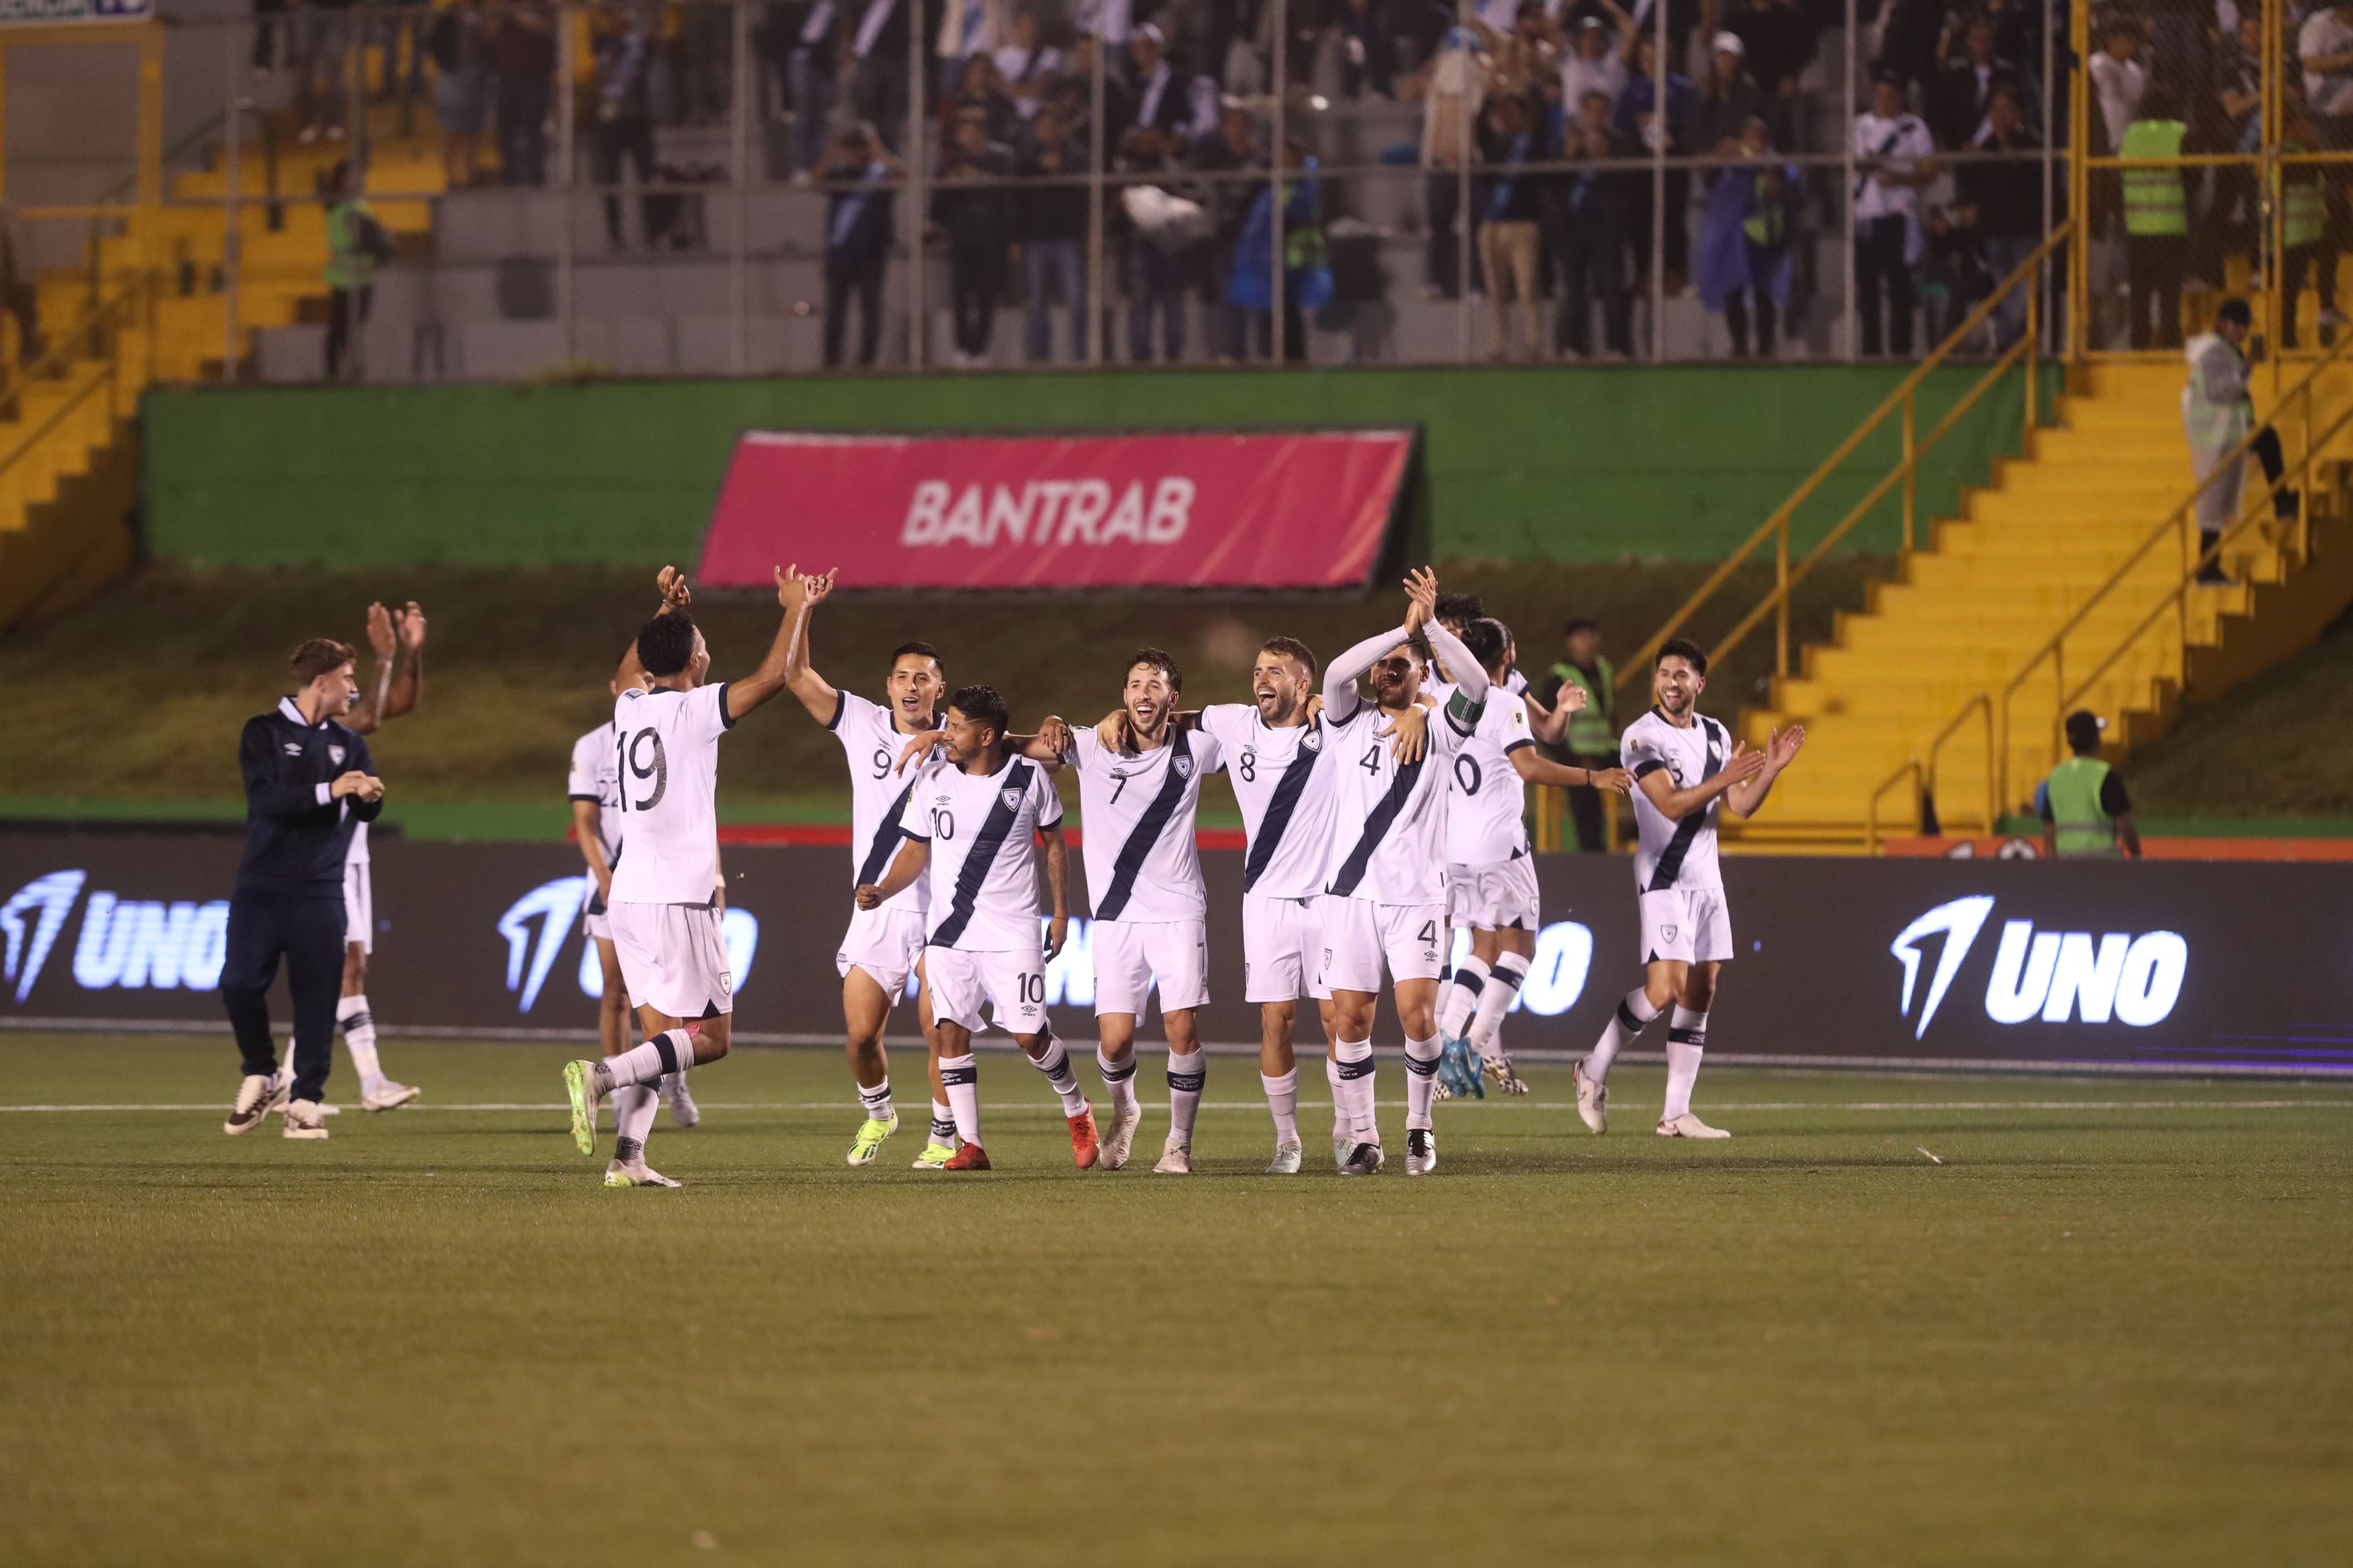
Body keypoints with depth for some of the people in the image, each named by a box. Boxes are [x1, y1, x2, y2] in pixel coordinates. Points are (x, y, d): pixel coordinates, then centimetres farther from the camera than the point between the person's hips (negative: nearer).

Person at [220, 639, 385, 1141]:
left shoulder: (348, 743, 13)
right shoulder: (264, 734, 0)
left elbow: (366, 812, 5)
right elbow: (267, 797, -15)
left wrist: (370, 796, -19)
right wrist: (329, 791, -25)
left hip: (320, 893, 3)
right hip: (262, 887, -3)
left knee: (316, 997, -2)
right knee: (239, 985, -10)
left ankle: (305, 1101, 5)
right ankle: (261, 1077, 13)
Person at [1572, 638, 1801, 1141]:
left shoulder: (1716, 736, 12)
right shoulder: (1642, 737, -9)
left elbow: (1741, 807, 11)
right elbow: (1671, 804, -19)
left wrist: (1770, 770, -5)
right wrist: (1724, 779, -29)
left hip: (1705, 879, 7)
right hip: (1662, 878, -7)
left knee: (1700, 994, 3)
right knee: (1665, 989, -17)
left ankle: (1676, 1114, 6)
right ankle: (1594, 1070, 4)